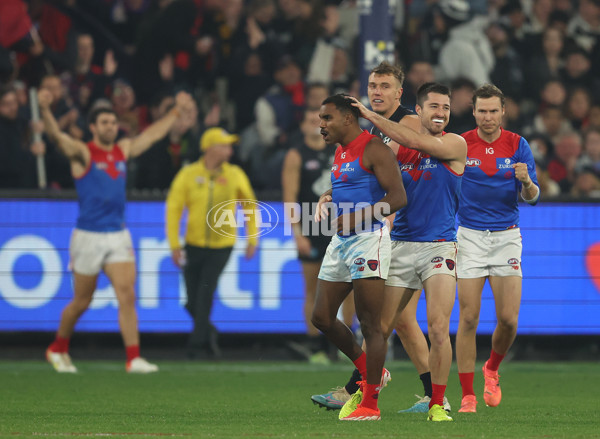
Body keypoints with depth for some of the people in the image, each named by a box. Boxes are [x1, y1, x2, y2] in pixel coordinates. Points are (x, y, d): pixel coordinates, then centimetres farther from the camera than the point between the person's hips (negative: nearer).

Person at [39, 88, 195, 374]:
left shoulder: (123, 150, 12)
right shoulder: (83, 153, -5)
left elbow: (153, 134, 25)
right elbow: (56, 136, -23)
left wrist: (177, 111, 30)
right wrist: (45, 109, -41)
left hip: (118, 235, 4)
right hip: (89, 236, -4)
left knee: (127, 296, -8)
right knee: (81, 302, 5)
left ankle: (134, 359, -12)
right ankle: (58, 349, 27)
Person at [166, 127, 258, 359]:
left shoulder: (235, 175, -1)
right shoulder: (188, 174, -4)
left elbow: (249, 205, 12)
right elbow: (173, 208, -2)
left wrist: (252, 239, 8)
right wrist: (174, 245, -7)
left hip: (222, 245, -1)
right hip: (194, 245, 1)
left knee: (205, 295, -14)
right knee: (193, 301, 3)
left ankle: (198, 345, -4)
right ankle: (208, 333, 30)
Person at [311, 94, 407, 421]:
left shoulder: (373, 148, -11)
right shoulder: (340, 153, 17)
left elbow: (398, 197, -17)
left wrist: (358, 216, -24)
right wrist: (328, 198, 13)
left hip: (368, 240, -10)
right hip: (340, 244, 10)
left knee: (370, 325, -7)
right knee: (322, 318, 8)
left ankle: (370, 403, -3)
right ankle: (371, 373, 25)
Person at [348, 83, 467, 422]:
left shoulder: (455, 145, -3)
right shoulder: (399, 148, 8)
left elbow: (415, 141, -17)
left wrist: (370, 115, -13)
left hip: (439, 247, -3)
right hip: (400, 247, 3)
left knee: (439, 329, -14)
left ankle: (437, 404, -3)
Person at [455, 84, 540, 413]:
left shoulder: (517, 145, 1)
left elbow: (532, 197, -1)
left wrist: (526, 181, -21)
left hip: (506, 237, 1)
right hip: (469, 237, -1)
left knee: (508, 319, -6)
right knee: (468, 318, -7)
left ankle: (492, 369, 23)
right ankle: (468, 395, -1)